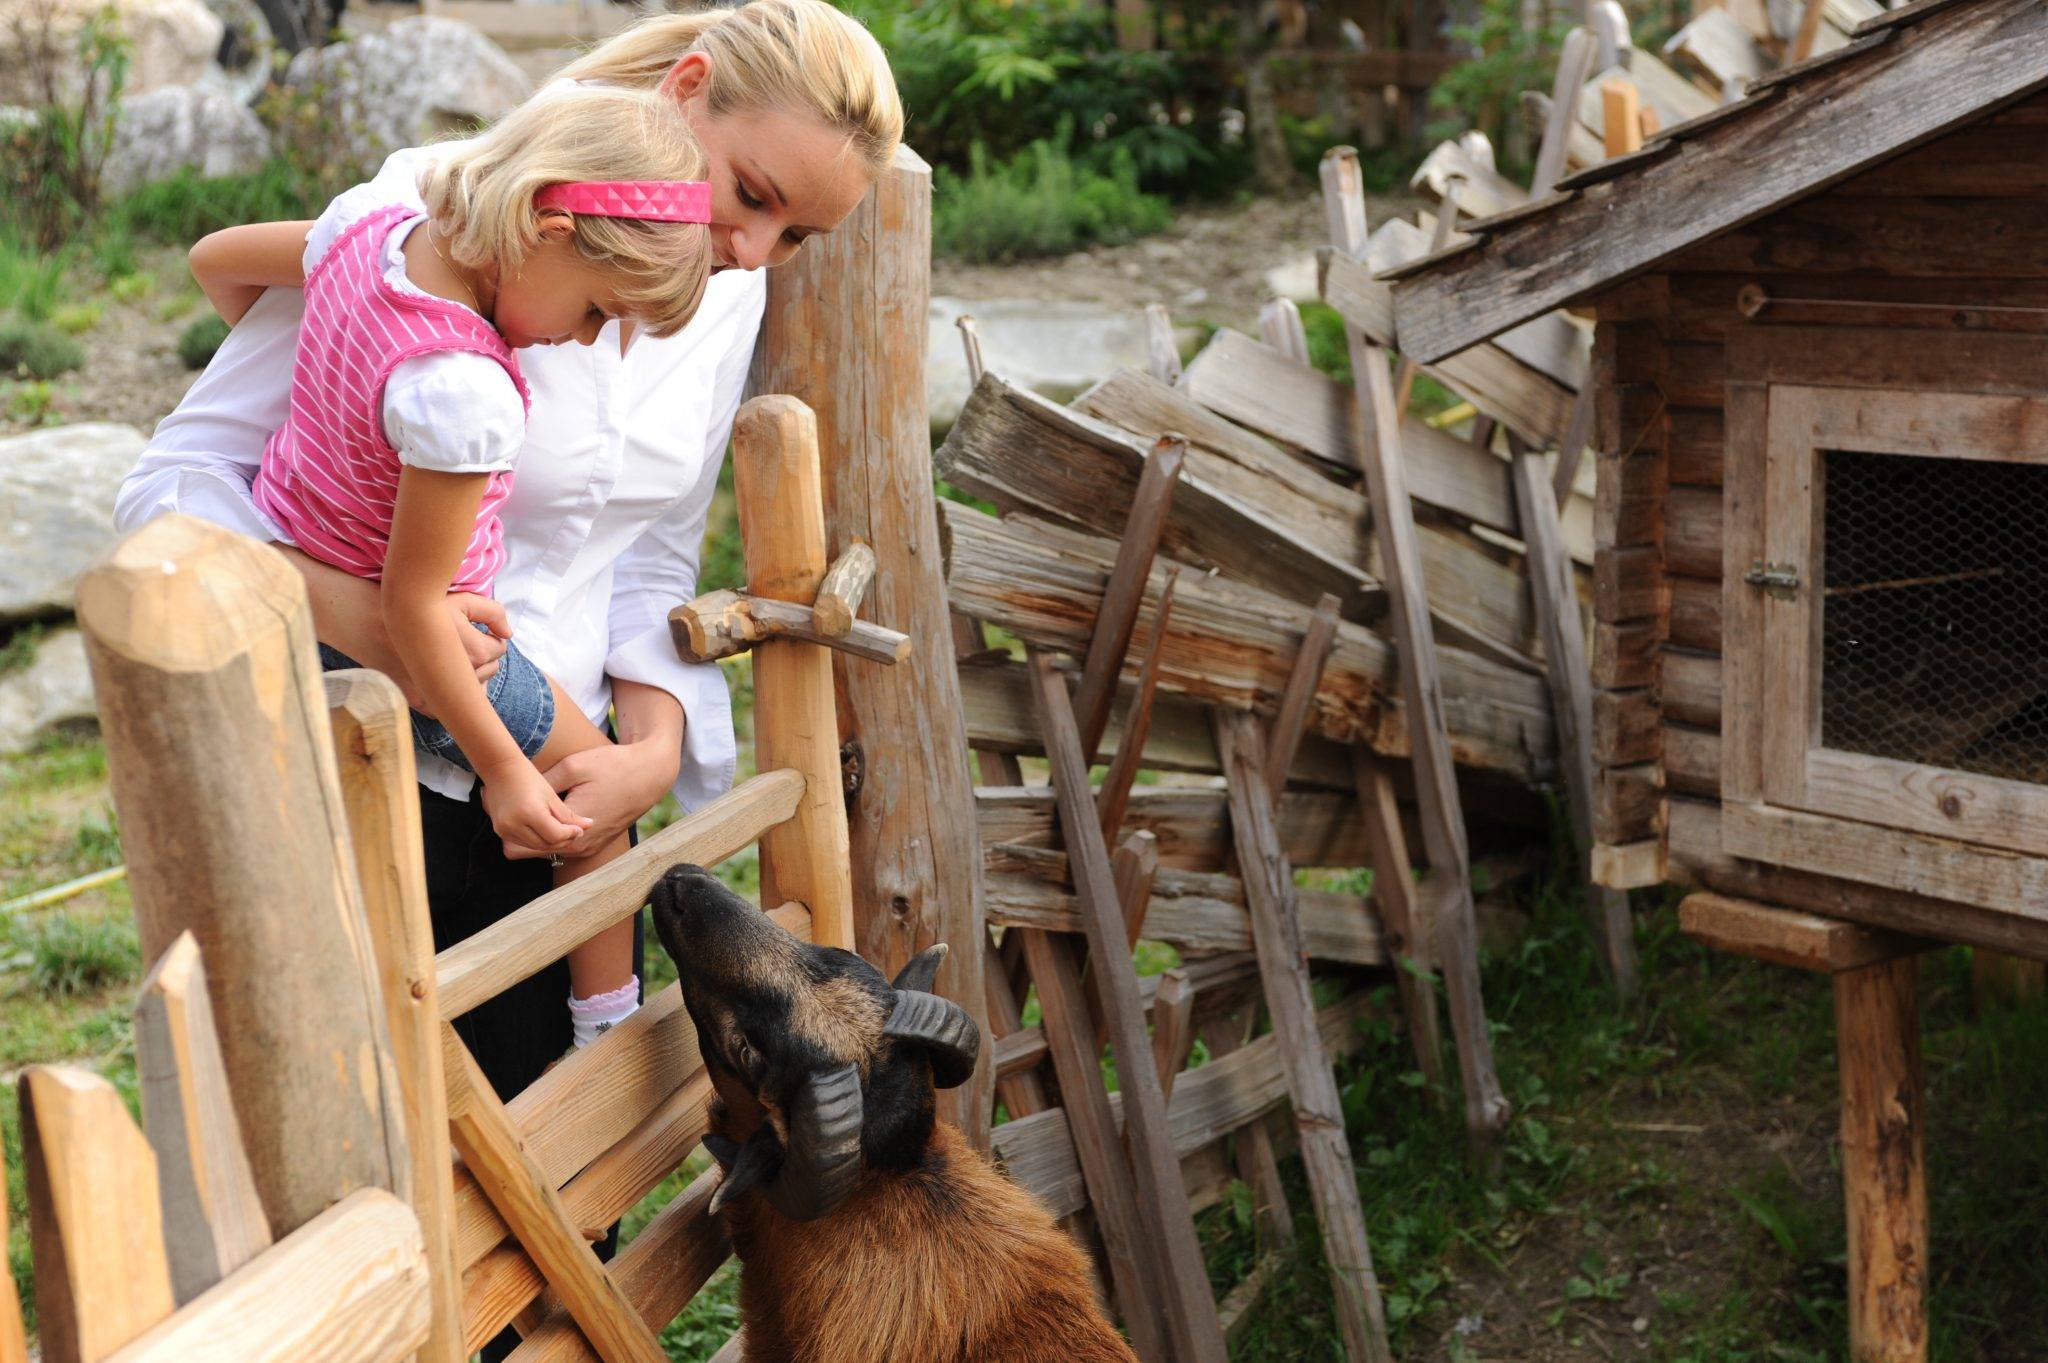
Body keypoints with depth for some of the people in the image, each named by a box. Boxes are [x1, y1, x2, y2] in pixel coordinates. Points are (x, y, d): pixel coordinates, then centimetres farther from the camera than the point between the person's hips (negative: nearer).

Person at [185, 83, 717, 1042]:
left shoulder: (367, 227, -11)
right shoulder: (465, 393, -35)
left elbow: (216, 258, 9)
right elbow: (412, 604, -28)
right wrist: (503, 769, -19)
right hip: (389, 646, -7)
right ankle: (609, 1035, 19)